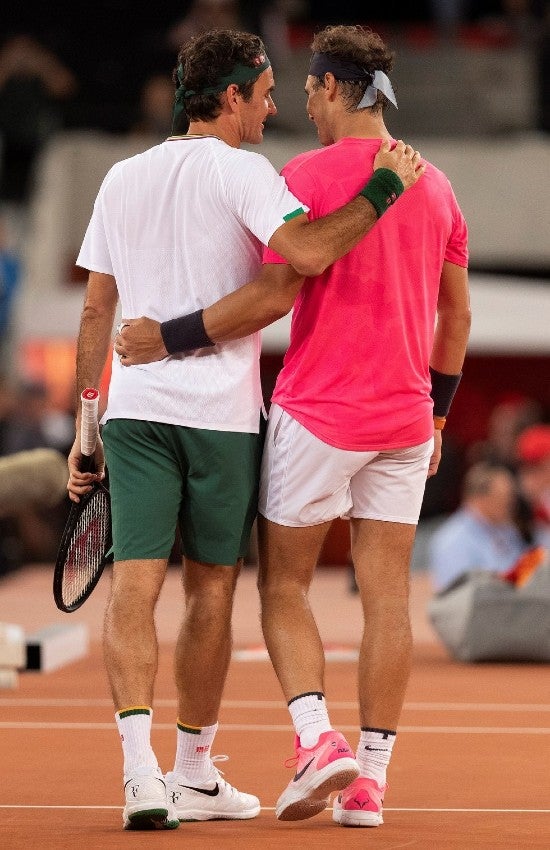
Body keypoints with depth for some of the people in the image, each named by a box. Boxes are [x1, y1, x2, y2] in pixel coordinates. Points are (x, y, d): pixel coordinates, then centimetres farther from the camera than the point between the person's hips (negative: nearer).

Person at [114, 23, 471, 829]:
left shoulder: (308, 176, -10)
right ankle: (369, 779, 5)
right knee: (387, 597, 5)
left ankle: (318, 739, -12)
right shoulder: (436, 188, 8)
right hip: (405, 423, 5)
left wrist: (169, 337, -8)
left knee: (285, 583, 7)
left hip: (317, 413, -5)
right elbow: (456, 315, 13)